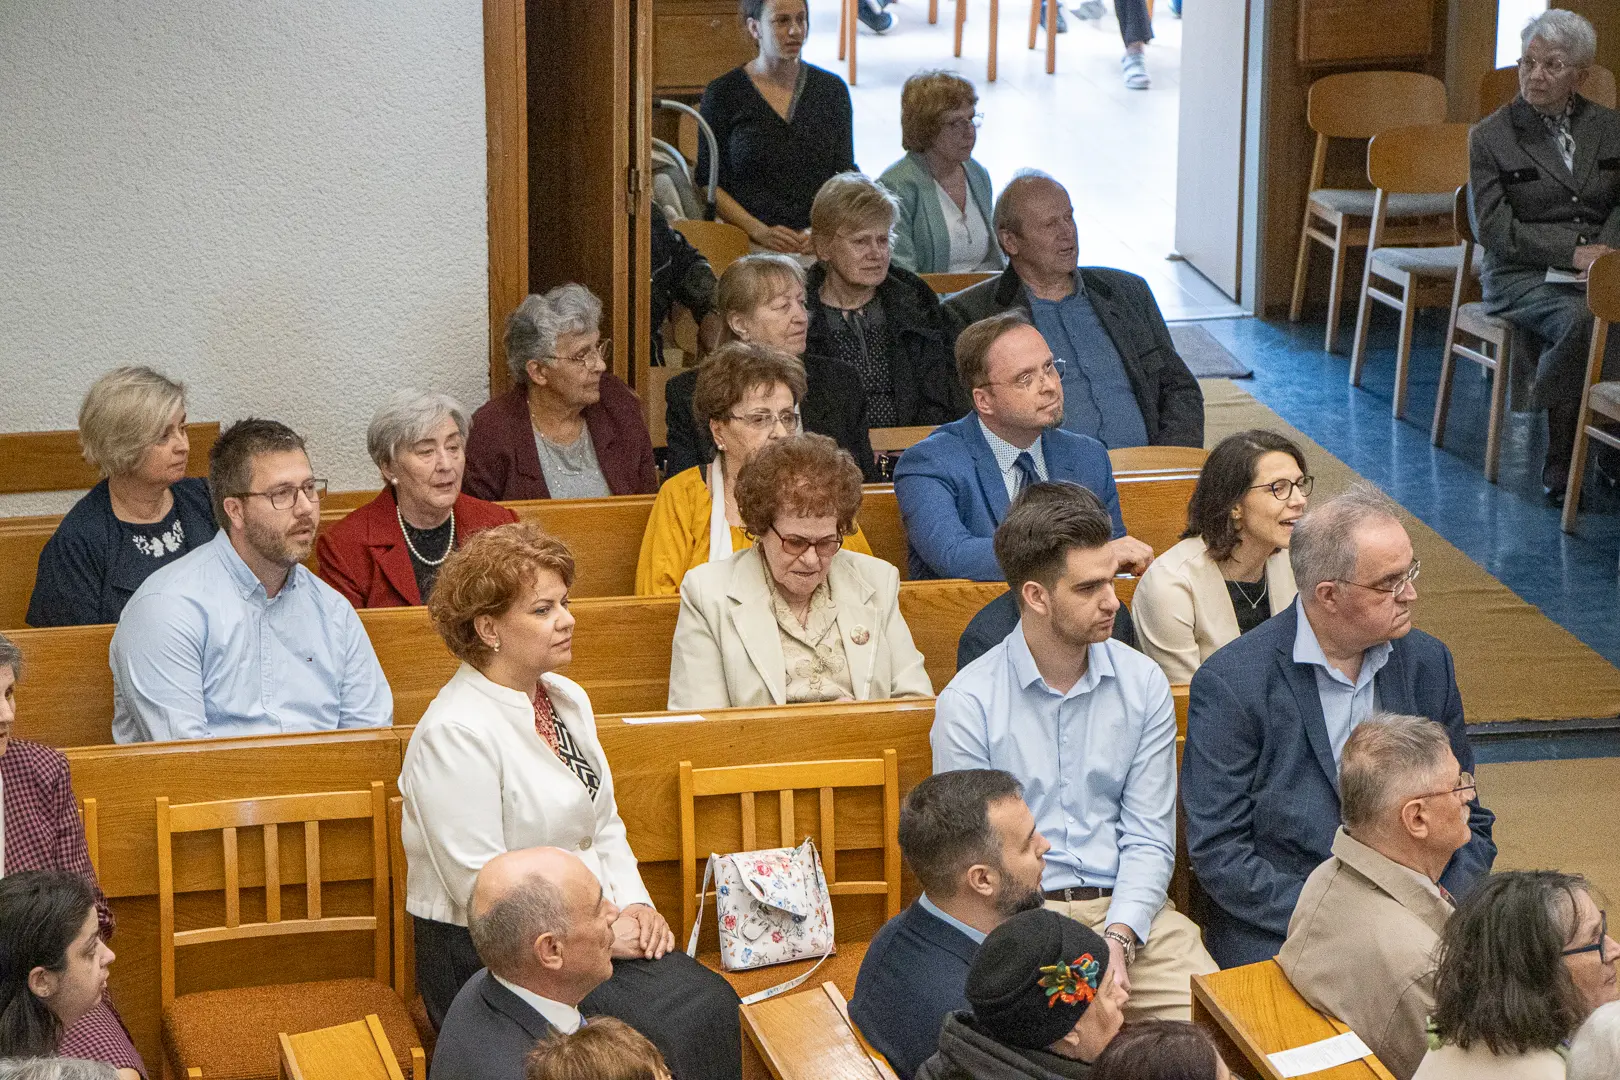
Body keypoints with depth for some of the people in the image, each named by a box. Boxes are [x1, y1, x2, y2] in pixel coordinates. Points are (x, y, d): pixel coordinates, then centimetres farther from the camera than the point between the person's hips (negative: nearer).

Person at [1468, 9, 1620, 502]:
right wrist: (1570, 252, -15)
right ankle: (1561, 462, -25)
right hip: (1522, 274, -3)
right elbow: (1492, 227, -5)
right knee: (1579, 320, -36)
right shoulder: (1490, 136, 3)